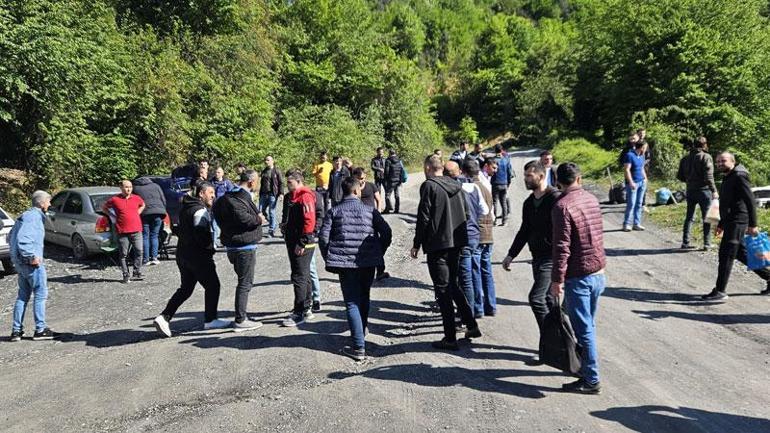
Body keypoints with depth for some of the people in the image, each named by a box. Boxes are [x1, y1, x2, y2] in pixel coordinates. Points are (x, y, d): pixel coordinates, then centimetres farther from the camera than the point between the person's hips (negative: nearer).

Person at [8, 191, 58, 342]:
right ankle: (40, 330, 2)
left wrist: (17, 255, 20)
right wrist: (32, 256, -22)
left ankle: (17, 330, 16)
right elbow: (22, 238, -25)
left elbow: (10, 237, 21)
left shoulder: (26, 215, 16)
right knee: (41, 294, -2)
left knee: (23, 295, 14)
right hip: (32, 263, -10)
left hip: (20, 262, 10)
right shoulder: (34, 216, -14)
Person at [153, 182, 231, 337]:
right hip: (198, 256, -9)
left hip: (182, 254, 10)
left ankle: (164, 317, 8)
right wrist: (210, 249, -12)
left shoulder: (186, 208, 16)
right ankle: (210, 320, 13)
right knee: (212, 286, 4)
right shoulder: (201, 210, -16)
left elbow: (179, 231, 21)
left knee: (185, 288, 15)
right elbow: (201, 234, -25)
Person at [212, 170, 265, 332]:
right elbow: (243, 218, -31)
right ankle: (240, 320, -1)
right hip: (244, 247, -10)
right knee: (245, 283, -4)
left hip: (234, 246, 10)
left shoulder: (231, 196, 15)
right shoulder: (238, 198, -17)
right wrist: (259, 219, -13)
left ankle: (242, 316, 26)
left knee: (244, 282, 19)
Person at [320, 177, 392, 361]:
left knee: (352, 303, 0)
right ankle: (361, 333, 37)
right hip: (368, 262, 2)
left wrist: (330, 259, 8)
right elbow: (386, 232, -1)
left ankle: (359, 347, -6)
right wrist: (379, 253, 11)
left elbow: (323, 238, -3)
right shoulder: (370, 210, 4)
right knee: (364, 299, 21)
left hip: (345, 263, -2)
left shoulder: (334, 211, 2)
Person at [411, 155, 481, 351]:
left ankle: (450, 338, 4)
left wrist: (417, 244, -6)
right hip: (456, 243, 7)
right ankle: (471, 325, 22)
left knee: (443, 290, 0)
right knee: (452, 285, 22)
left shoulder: (429, 186, -10)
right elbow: (466, 214, 14)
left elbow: (423, 217, -13)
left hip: (437, 244, -7)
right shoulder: (457, 186, 10)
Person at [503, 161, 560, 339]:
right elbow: (524, 231, 21)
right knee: (547, 298, 12)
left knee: (536, 297, -14)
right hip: (537, 257, 8)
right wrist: (511, 255, 17)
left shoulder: (554, 198, -13)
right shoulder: (529, 203, 13)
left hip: (551, 257, -8)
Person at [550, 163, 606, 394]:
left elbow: (562, 246, -20)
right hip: (598, 273, 8)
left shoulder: (562, 206, -17)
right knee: (589, 325, 19)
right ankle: (585, 366, 32)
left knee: (583, 329, -1)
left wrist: (557, 279, -16)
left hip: (578, 277, -8)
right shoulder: (592, 199, 8)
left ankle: (591, 380, 6)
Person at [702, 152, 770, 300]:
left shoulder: (739, 177, -11)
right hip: (730, 222, 10)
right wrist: (721, 224, 27)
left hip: (737, 222, -10)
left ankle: (720, 291, -9)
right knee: (740, 253, 17)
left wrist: (753, 225, -21)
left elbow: (751, 202, -17)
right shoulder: (728, 178, 19)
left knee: (726, 255, -11)